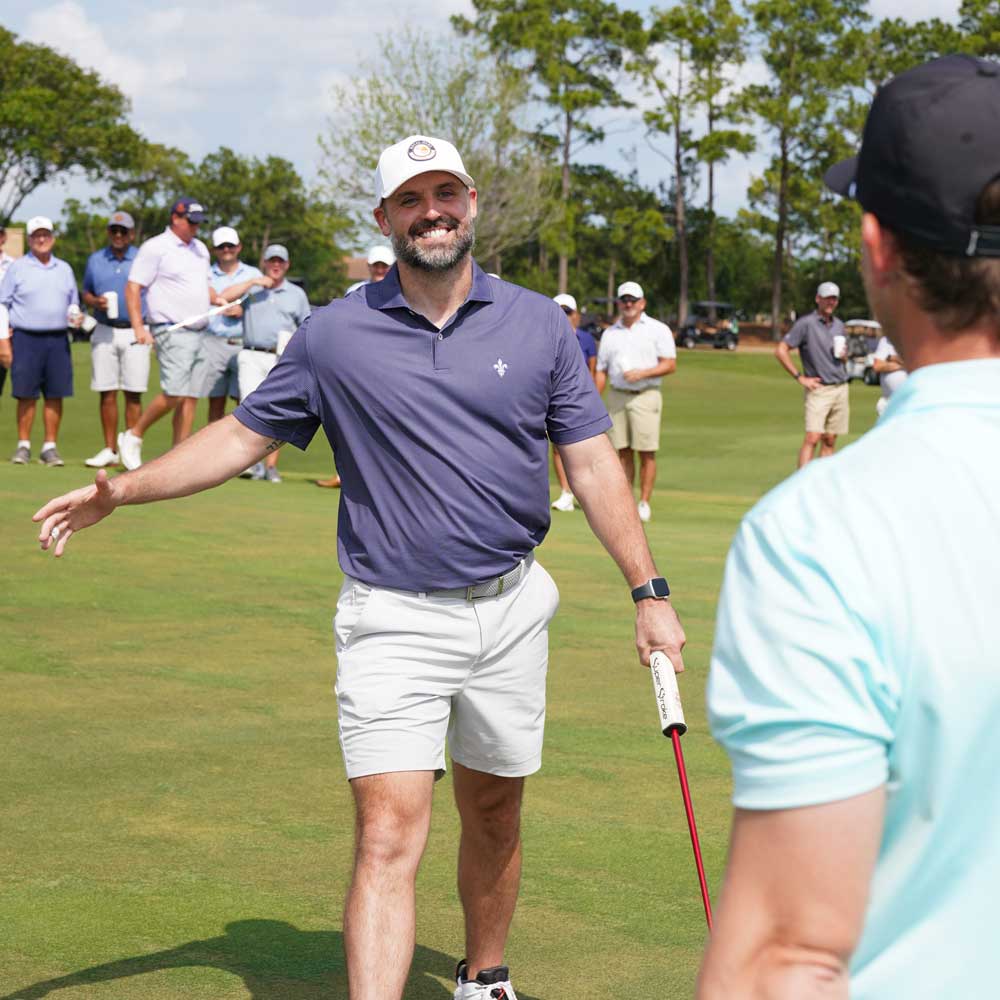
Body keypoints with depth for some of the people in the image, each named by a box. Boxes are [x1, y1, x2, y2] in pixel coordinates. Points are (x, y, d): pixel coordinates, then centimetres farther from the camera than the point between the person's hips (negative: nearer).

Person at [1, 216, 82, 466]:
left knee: (55, 396, 0)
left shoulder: (64, 269, 15)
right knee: (26, 396, -3)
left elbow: (73, 302, 23)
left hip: (58, 340, 3)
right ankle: (23, 446, 5)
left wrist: (76, 316, 0)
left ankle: (50, 447, 6)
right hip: (26, 339, -3)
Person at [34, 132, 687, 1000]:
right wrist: (121, 491, -3)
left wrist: (649, 592, 2)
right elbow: (243, 435, 7)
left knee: (494, 816, 16)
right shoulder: (334, 334, -1)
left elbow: (593, 464, 5)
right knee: (389, 838, -12)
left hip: (511, 610, 2)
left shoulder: (539, 324, 2)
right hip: (392, 619, -2)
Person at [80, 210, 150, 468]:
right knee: (107, 393, 1)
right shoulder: (95, 260, 11)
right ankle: (110, 450, 8)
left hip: (135, 332, -2)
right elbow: (86, 293, 17)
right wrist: (95, 302, -6)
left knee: (133, 393, -4)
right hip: (104, 331, 2)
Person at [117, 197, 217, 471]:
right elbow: (133, 287, -8)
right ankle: (133, 436, 1)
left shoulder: (200, 249, 18)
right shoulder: (155, 248, -5)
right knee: (175, 393, -17)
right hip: (171, 332, -7)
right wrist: (138, 327, -18)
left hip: (199, 332, 7)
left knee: (190, 396, 3)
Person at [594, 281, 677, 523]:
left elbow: (670, 365, -4)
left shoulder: (658, 329, 2)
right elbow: (601, 371, 13)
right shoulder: (610, 333, 14)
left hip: (646, 396, -3)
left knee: (646, 453, -6)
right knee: (623, 452, 4)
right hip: (617, 396, 3)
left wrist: (642, 373, -16)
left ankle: (644, 503, -1)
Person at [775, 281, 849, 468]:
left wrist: (844, 355, 3)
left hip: (841, 388, 6)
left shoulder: (839, 325, 14)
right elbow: (780, 351, -10)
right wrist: (800, 378, -11)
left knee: (829, 441, 5)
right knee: (812, 438, -17)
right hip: (819, 389, -6)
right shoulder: (805, 323, -7)